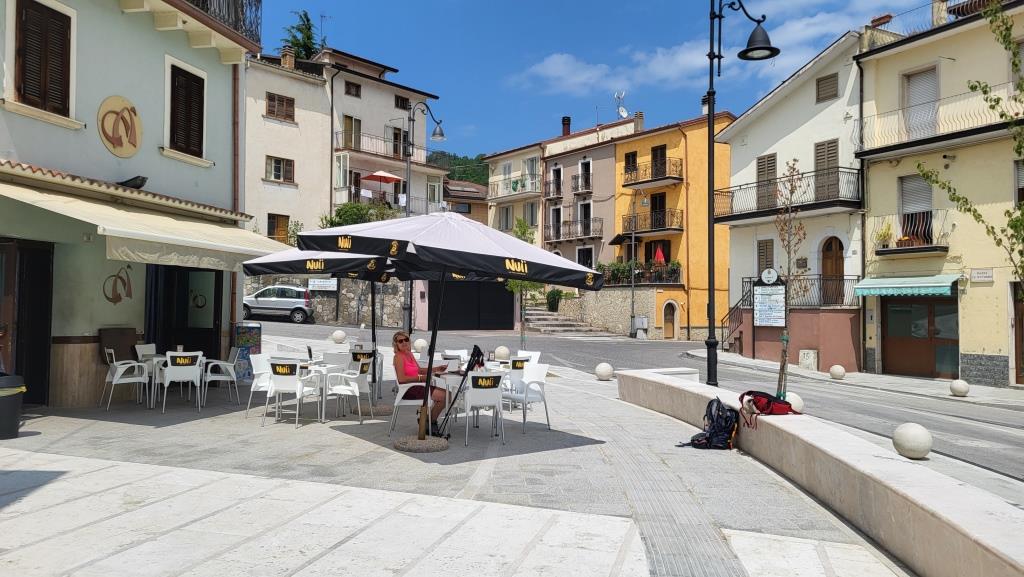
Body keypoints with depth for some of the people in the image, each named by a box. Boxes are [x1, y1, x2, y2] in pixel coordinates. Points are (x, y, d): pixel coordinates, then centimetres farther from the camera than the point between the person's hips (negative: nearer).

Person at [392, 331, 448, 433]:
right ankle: (431, 422, 3)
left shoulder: (409, 354, 14)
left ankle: (428, 418, 12)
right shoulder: (398, 357, -13)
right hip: (408, 389, -9)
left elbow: (419, 370, 22)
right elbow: (401, 379, -22)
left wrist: (436, 369, 11)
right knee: (442, 396, -18)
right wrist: (421, 378, -20)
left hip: (416, 386, 9)